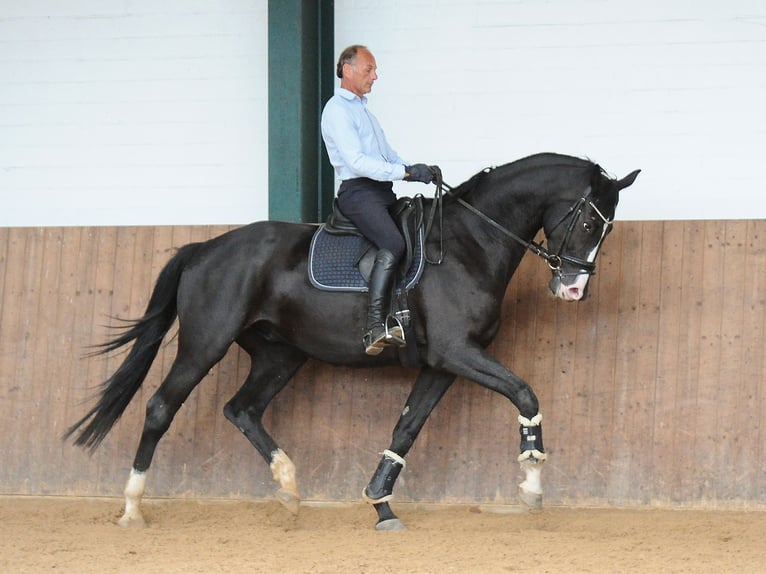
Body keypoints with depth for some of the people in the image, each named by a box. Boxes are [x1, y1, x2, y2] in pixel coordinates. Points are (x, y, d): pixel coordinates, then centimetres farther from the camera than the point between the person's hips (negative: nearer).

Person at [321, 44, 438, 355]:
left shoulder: (361, 108, 24)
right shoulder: (338, 110, -8)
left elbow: (387, 155, 27)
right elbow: (358, 162, -18)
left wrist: (417, 170, 9)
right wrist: (407, 172, -20)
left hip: (383, 191, 11)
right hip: (358, 192, -11)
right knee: (393, 244, -30)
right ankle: (375, 329, -41)